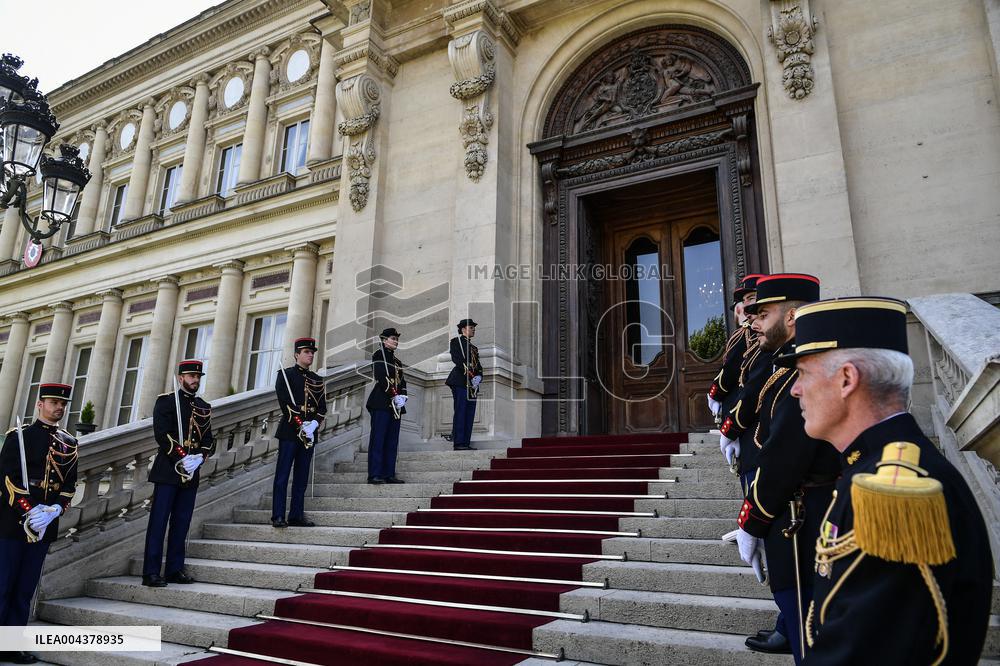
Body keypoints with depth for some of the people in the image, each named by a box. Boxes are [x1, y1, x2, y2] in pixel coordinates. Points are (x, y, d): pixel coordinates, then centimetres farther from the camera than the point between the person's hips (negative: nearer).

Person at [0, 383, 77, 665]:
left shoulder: (69, 443, 11)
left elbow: (70, 484, 9)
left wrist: (54, 511, -8)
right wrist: (28, 512, -16)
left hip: (44, 526, 4)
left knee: (25, 589, 9)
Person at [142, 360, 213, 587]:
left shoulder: (204, 407, 15)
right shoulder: (166, 401, 0)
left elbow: (209, 439, 12)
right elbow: (161, 434, -11)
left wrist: (198, 458, -7)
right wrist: (182, 458, -16)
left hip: (191, 473, 5)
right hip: (168, 470, -5)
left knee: (182, 522, 8)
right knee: (159, 521, -3)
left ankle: (175, 569, 15)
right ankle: (151, 572, 2)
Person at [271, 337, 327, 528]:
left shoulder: (317, 380, 15)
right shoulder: (285, 374, 1)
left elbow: (322, 407, 9)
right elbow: (285, 402, -10)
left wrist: (313, 425, -9)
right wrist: (301, 425, -15)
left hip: (310, 433, 5)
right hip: (289, 431, -5)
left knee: (302, 477, 6)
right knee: (282, 475, -3)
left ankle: (297, 516, 12)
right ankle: (278, 516, 0)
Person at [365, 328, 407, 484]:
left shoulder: (396, 360, 22)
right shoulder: (379, 354, -3)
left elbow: (402, 381, 15)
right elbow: (381, 377, -14)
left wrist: (402, 396, -3)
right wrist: (394, 396, -16)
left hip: (395, 405, 8)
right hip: (381, 403, -8)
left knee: (392, 441, 7)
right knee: (378, 439, -7)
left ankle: (389, 474, 11)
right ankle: (374, 475, -6)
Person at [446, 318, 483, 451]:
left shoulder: (473, 347, 27)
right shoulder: (456, 341, 4)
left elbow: (478, 366, 18)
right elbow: (456, 358, -12)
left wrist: (478, 376, -2)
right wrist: (467, 371, -19)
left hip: (472, 384, 8)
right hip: (460, 382, -8)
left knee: (470, 414, 4)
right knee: (460, 412, -9)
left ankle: (466, 442, 7)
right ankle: (458, 443, -8)